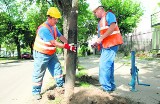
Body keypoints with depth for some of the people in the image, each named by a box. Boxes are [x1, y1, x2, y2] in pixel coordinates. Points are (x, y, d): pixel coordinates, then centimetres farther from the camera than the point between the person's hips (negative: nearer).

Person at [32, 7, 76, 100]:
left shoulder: (54, 27, 1)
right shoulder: (44, 29, -29)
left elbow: (61, 36, 0)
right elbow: (54, 42, -32)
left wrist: (70, 44, -16)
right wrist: (67, 47, -33)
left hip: (51, 53, 8)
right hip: (41, 54, -8)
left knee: (57, 68, 13)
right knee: (39, 74, 2)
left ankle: (61, 84, 28)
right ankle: (36, 92, 15)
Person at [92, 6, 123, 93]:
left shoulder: (109, 15, -1)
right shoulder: (101, 21, 24)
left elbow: (113, 27, -17)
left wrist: (101, 38, -20)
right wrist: (97, 43, 11)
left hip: (111, 44, -9)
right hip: (105, 45, 9)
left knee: (104, 65, -13)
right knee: (108, 65, 10)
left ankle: (107, 87, -8)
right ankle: (111, 86, 18)